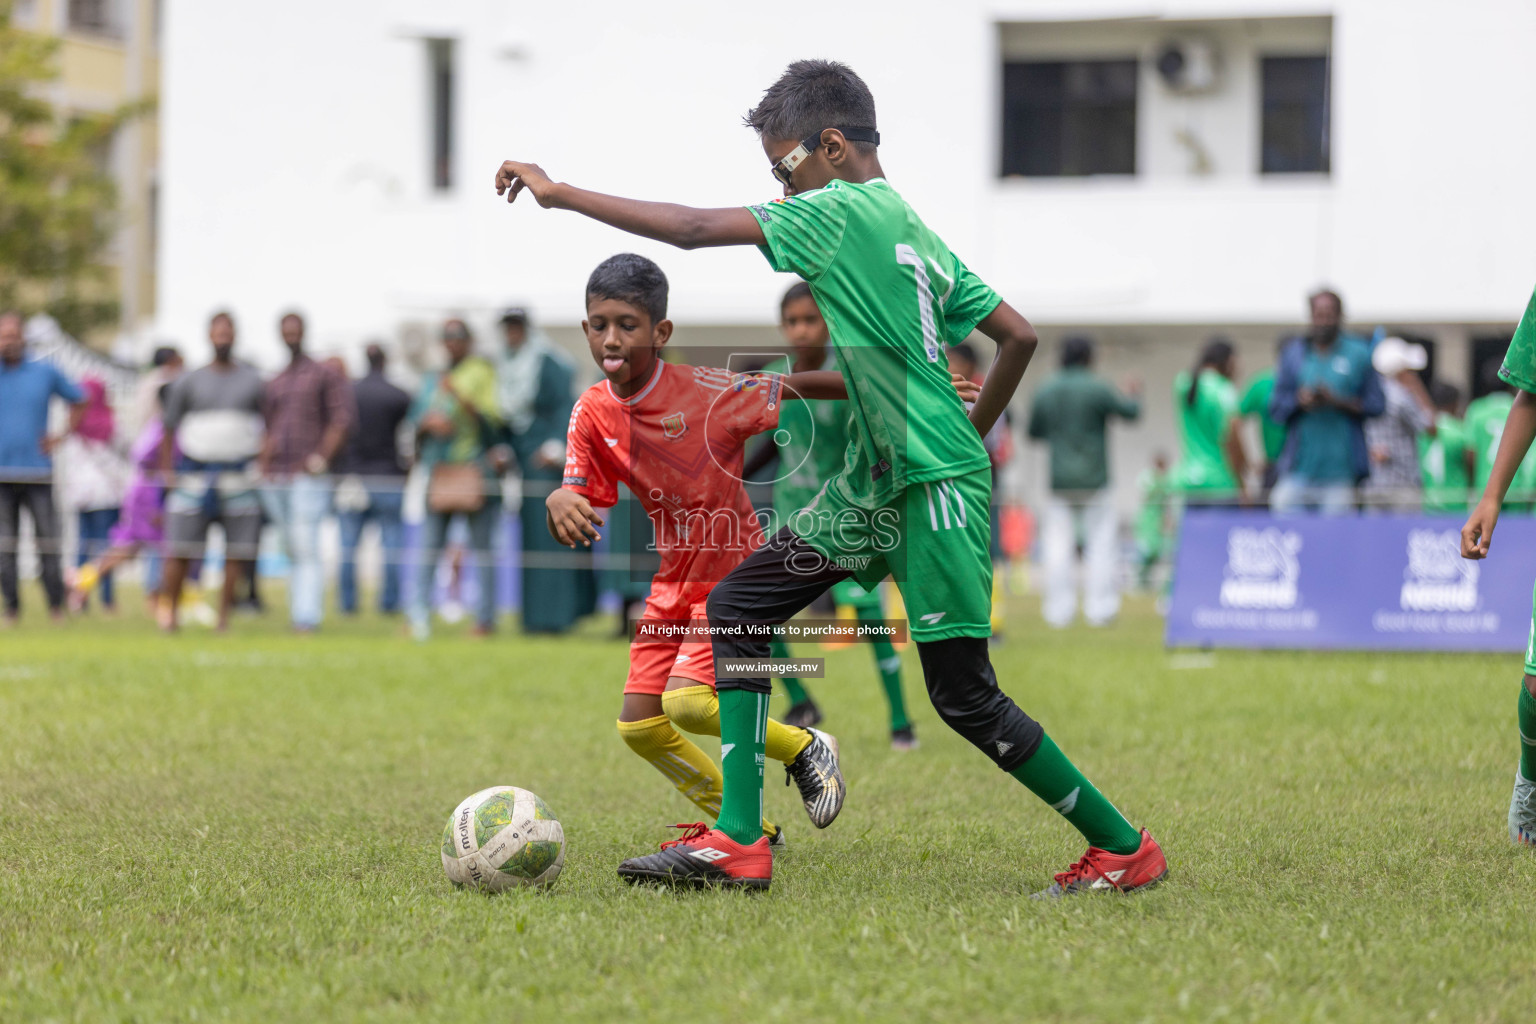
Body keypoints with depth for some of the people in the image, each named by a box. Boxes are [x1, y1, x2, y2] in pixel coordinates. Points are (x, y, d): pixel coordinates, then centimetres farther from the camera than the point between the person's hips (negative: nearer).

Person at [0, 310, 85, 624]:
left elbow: (78, 401, 20)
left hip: (38, 471, 0)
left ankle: (56, 605, 2)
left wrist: (62, 436, 9)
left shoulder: (46, 373, 6)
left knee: (48, 543, -4)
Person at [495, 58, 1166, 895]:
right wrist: (972, 431, 27)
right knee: (734, 608, 4)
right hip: (874, 484, 10)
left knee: (963, 695, -5)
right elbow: (1018, 336, 16)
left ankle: (1124, 848, 7)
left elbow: (691, 229, -16)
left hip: (935, 485, -10)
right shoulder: (912, 228, 14)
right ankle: (738, 842, 1)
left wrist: (559, 192, -10)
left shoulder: (841, 212, -11)